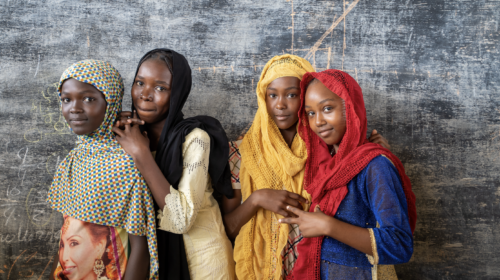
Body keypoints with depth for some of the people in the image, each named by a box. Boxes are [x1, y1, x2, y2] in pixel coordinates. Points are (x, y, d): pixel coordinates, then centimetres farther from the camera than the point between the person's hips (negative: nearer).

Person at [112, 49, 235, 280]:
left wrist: (141, 154, -27)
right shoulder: (134, 133, -4)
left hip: (200, 259, -5)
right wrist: (116, 143, -15)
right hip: (153, 254, 5)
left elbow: (182, 219, -28)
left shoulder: (194, 138, -21)